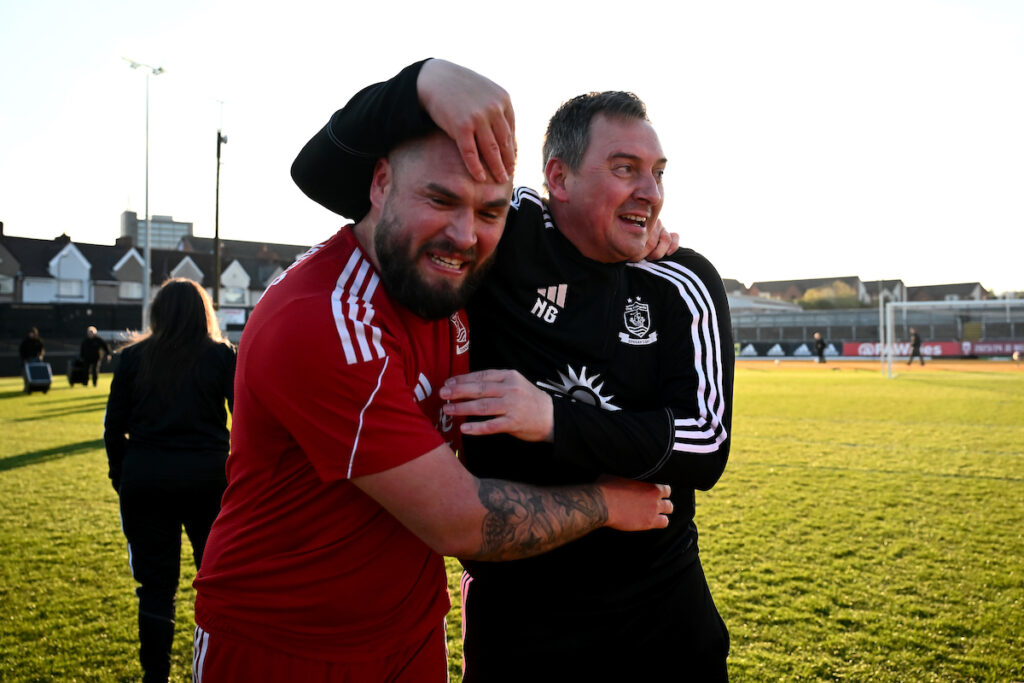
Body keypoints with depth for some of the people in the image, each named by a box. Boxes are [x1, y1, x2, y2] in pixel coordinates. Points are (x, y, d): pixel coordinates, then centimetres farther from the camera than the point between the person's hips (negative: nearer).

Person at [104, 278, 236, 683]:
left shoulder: (133, 357, 3)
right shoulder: (222, 356, -1)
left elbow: (114, 426, 4)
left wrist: (121, 475, 14)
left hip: (144, 480, 1)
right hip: (207, 479, -1)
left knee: (155, 584, 11)